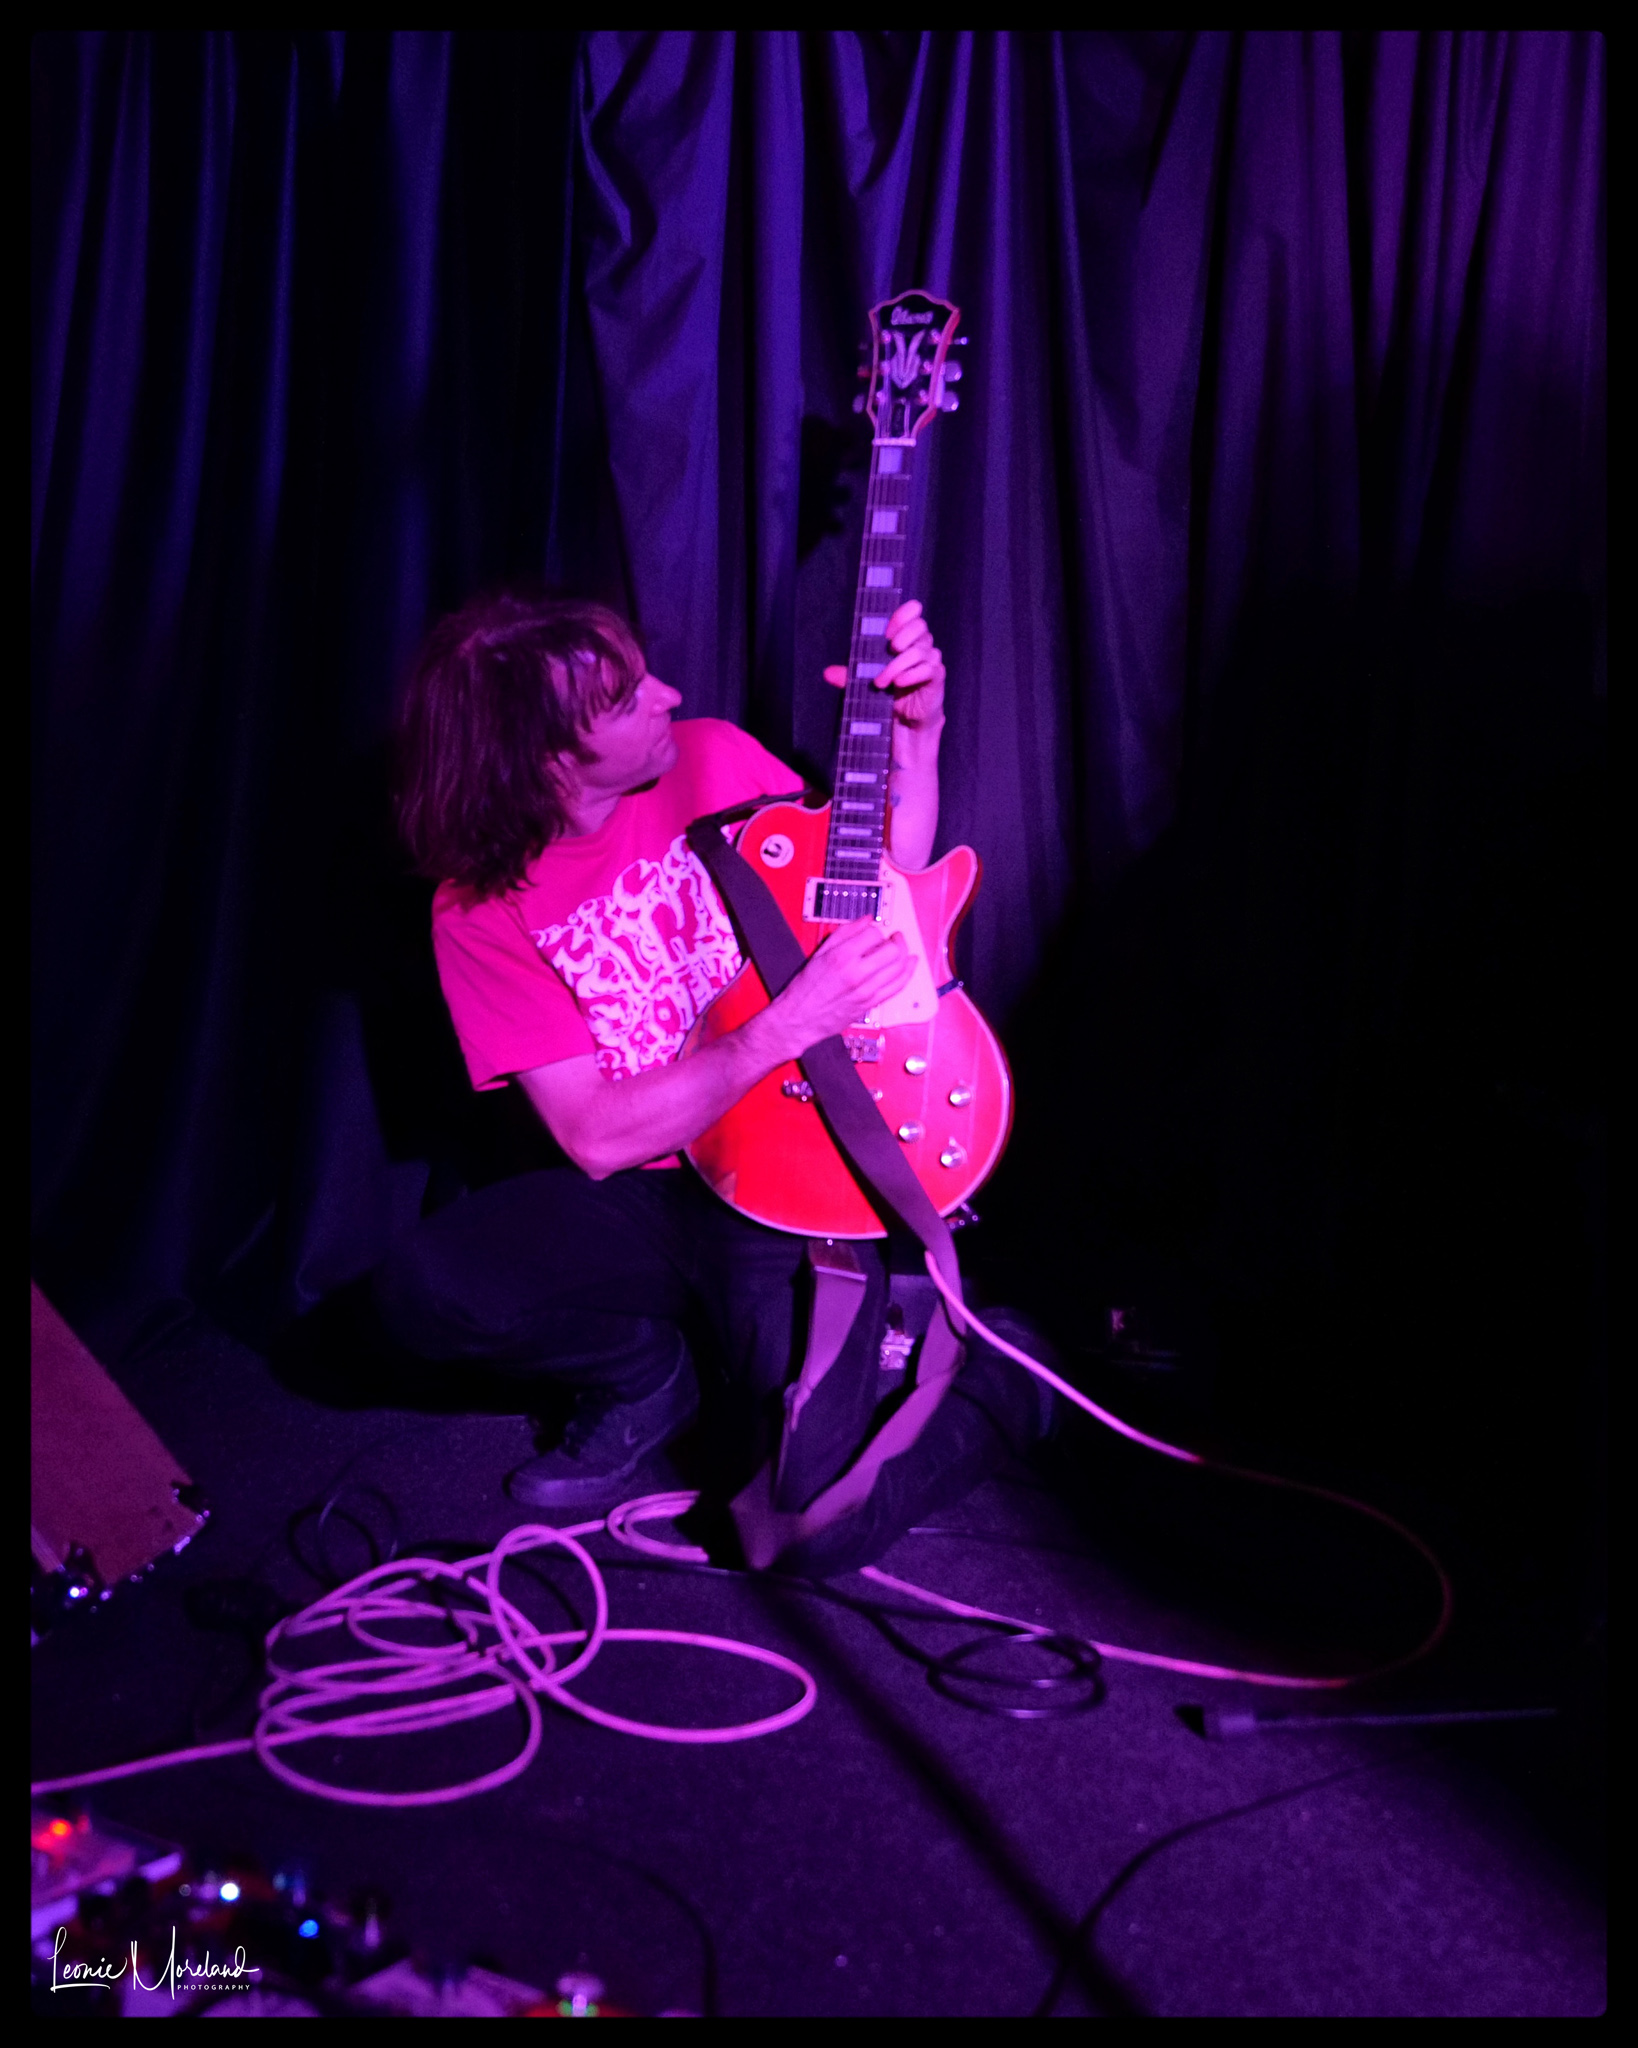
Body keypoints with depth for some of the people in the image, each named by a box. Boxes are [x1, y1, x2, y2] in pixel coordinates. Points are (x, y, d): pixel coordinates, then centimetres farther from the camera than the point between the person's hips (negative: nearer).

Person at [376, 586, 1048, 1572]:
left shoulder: (711, 758, -5)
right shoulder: (481, 911, -9)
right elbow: (597, 1138, -17)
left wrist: (915, 733, -10)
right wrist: (789, 1027, -27)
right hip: (653, 1196, 2)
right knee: (427, 1287, -23)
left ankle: (988, 1380, 16)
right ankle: (652, 1370, 5)